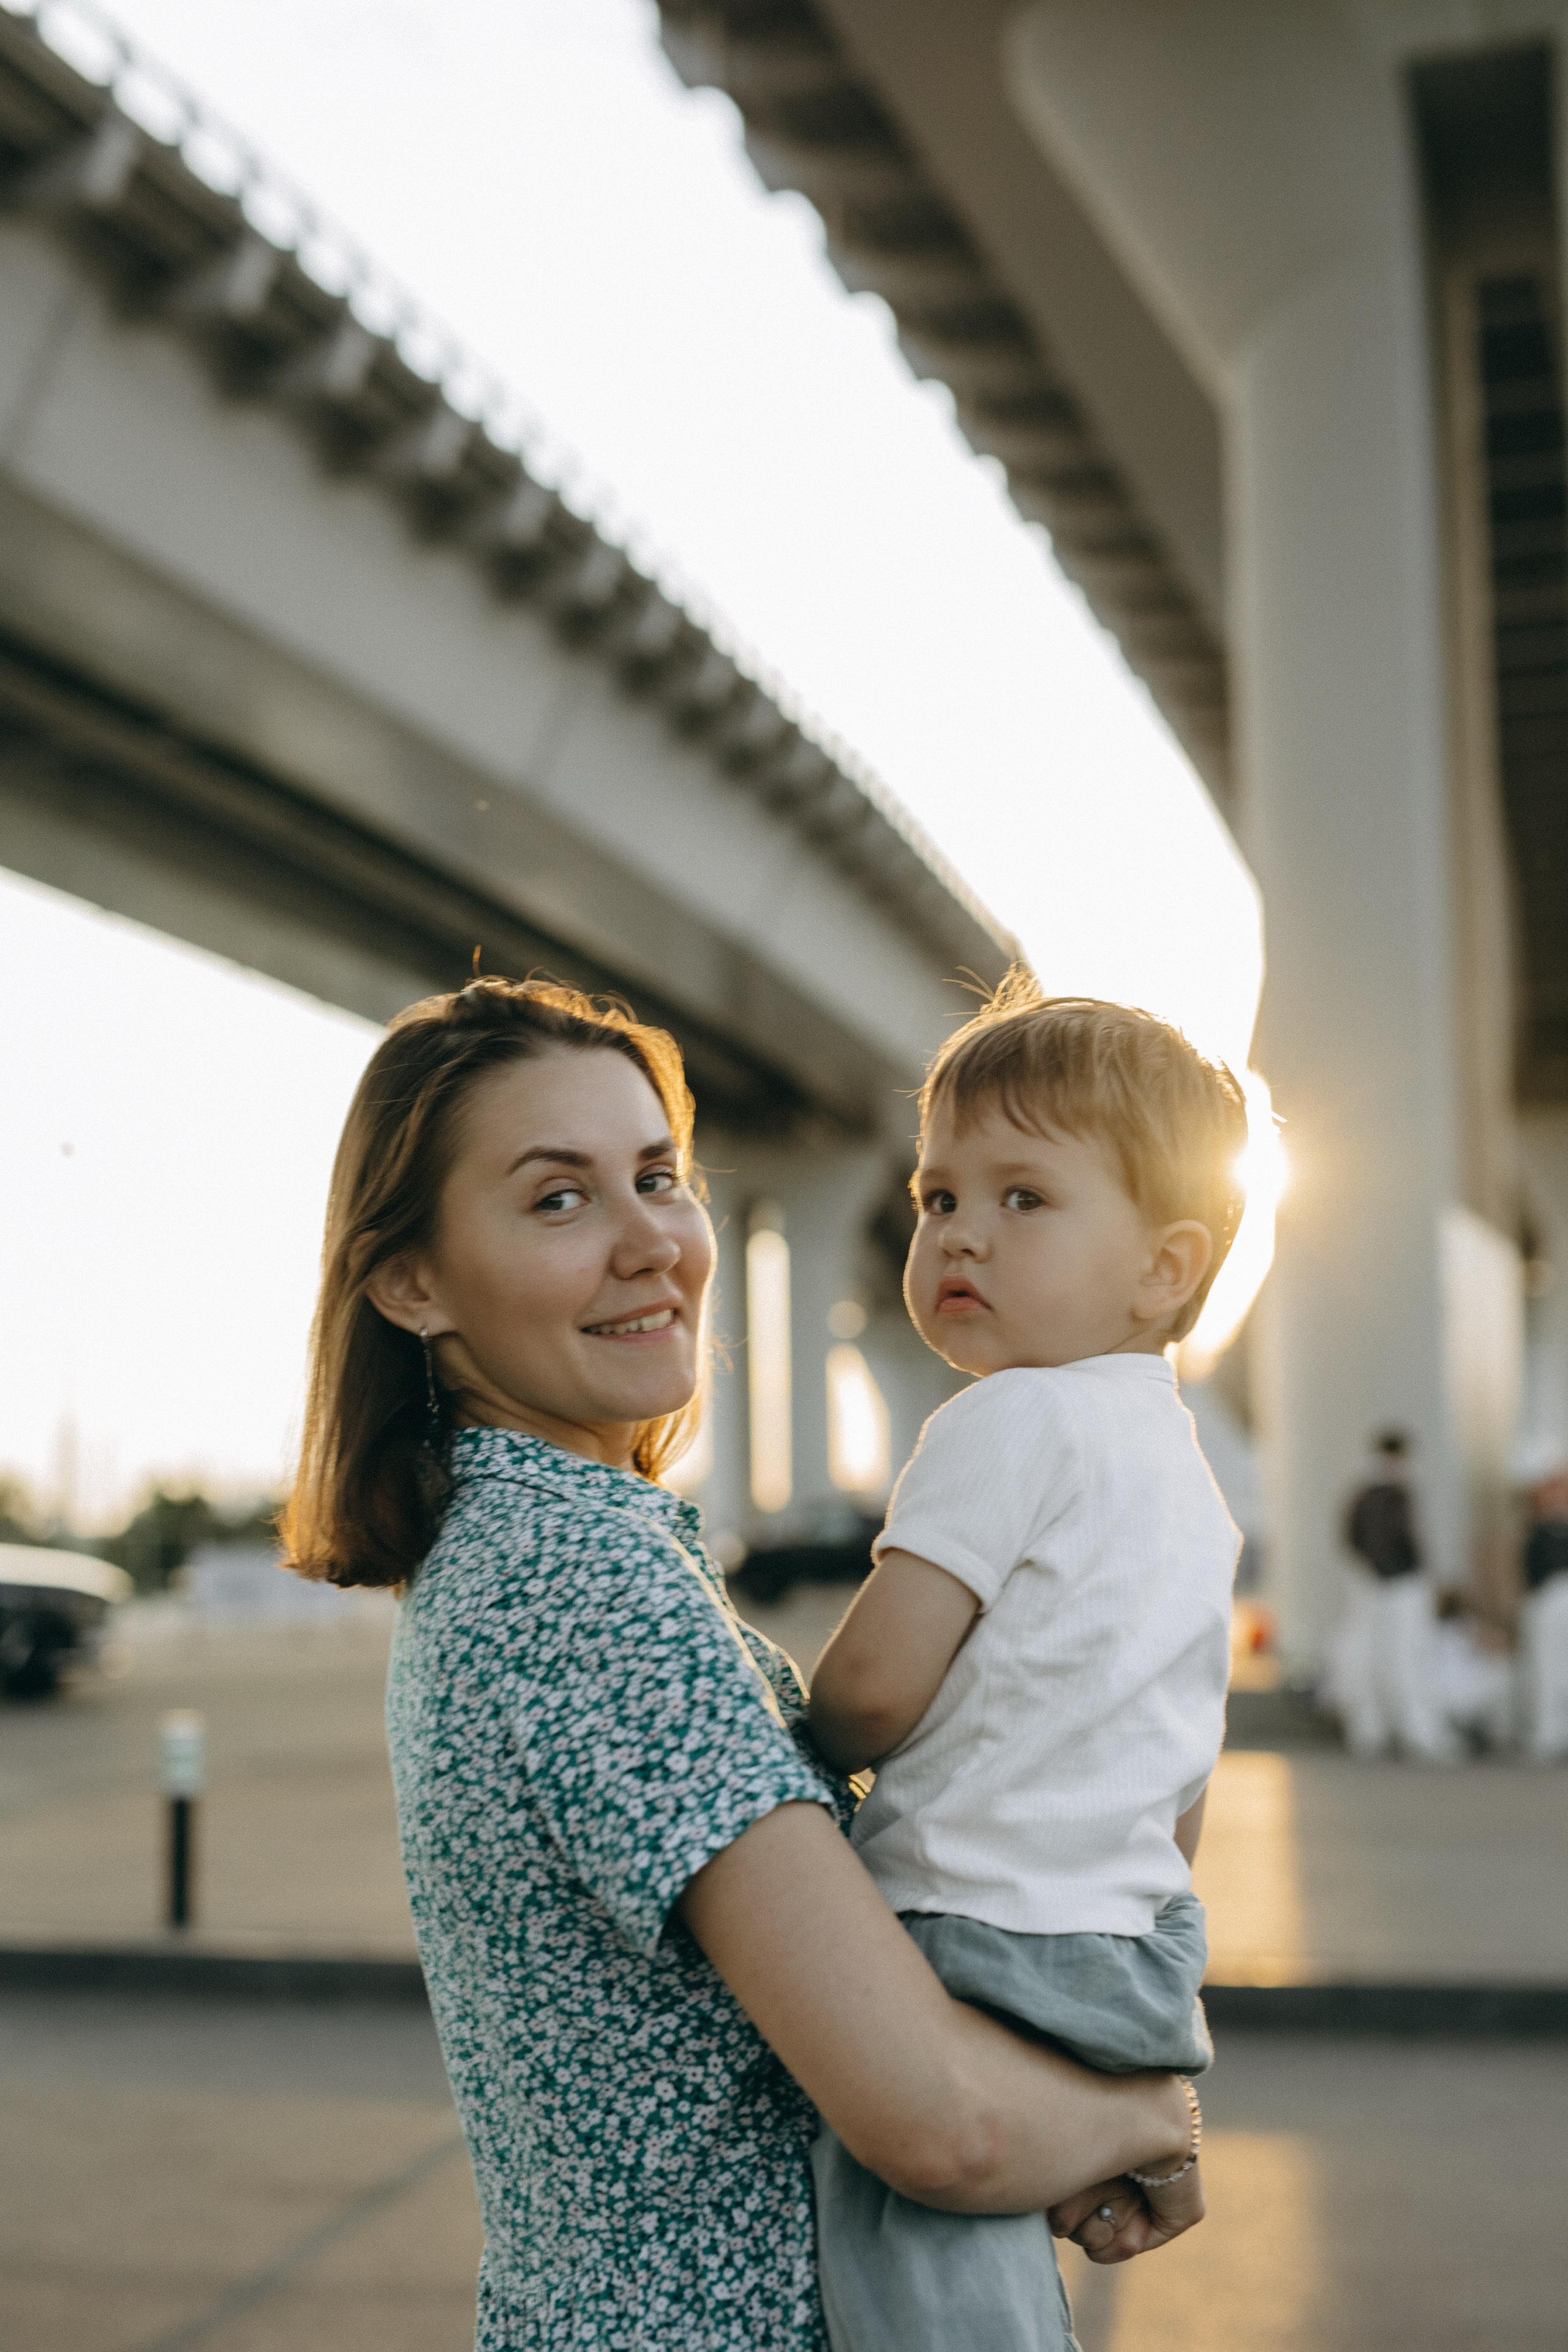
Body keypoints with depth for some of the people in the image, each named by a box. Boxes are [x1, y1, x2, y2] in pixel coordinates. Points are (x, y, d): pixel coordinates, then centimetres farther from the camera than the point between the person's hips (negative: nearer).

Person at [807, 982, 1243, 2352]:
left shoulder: (1012, 1423, -13)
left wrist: (800, 1740, 6)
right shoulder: (1188, 1475, 17)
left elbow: (871, 1694, -17)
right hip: (1131, 1934, 10)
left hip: (985, 1940, -10)